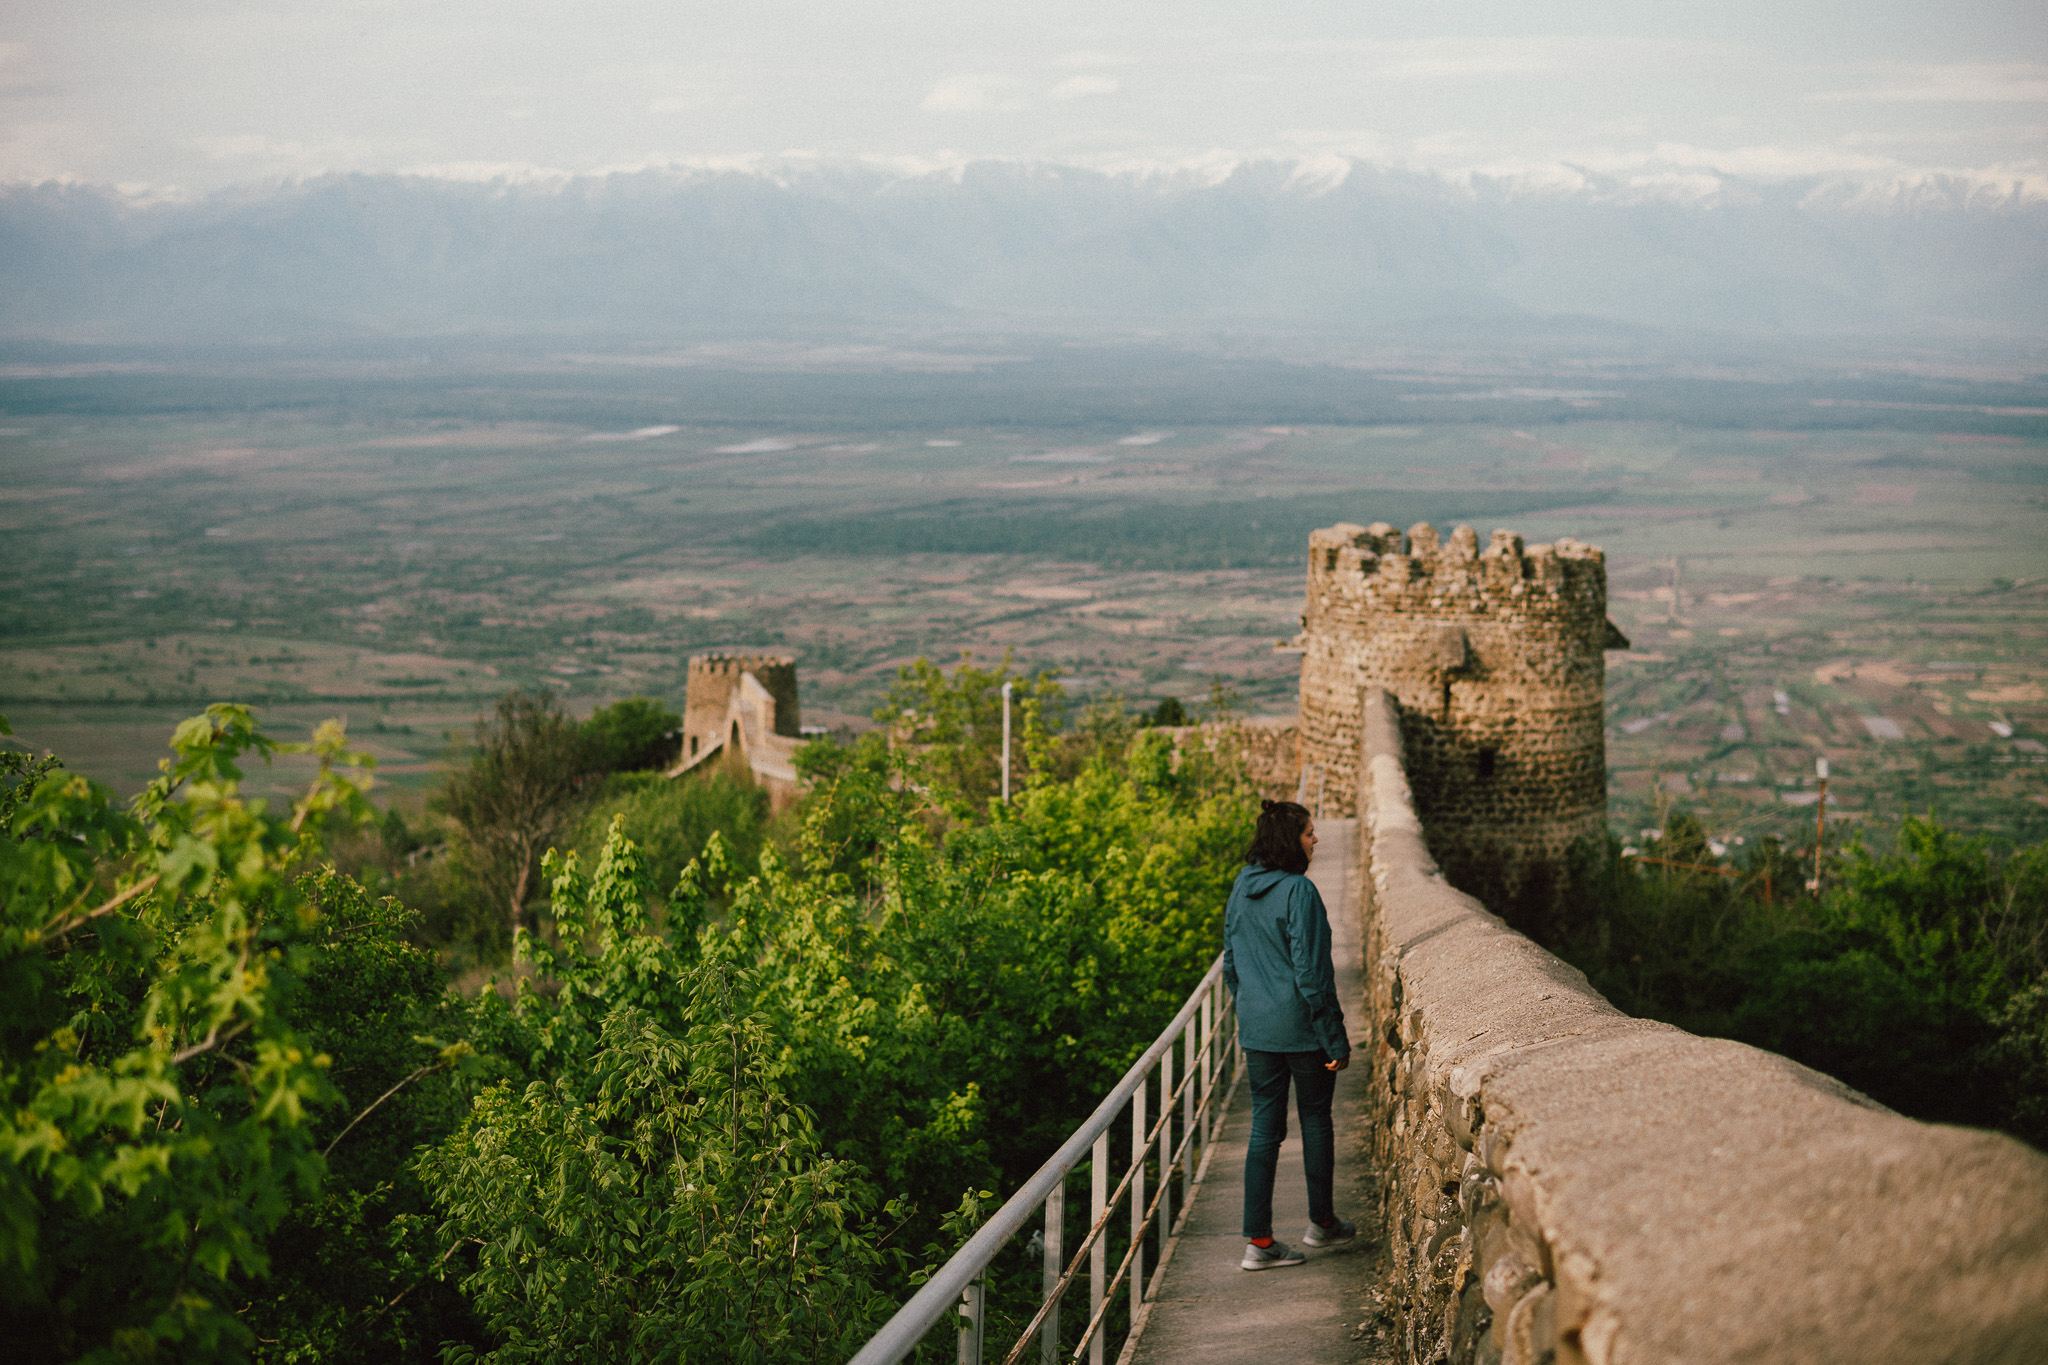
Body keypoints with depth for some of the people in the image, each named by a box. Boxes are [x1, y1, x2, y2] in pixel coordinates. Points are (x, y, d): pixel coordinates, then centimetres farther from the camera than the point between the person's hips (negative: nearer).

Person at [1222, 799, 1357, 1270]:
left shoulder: (1242, 889, 5)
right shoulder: (1299, 892, -18)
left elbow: (1230, 961, 13)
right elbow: (1311, 970, -19)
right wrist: (1335, 1038, -13)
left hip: (1256, 1029, 6)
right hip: (1301, 1027, -6)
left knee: (1266, 1125, 8)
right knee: (1315, 1118, 14)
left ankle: (1258, 1240, 4)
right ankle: (1321, 1222, 29)